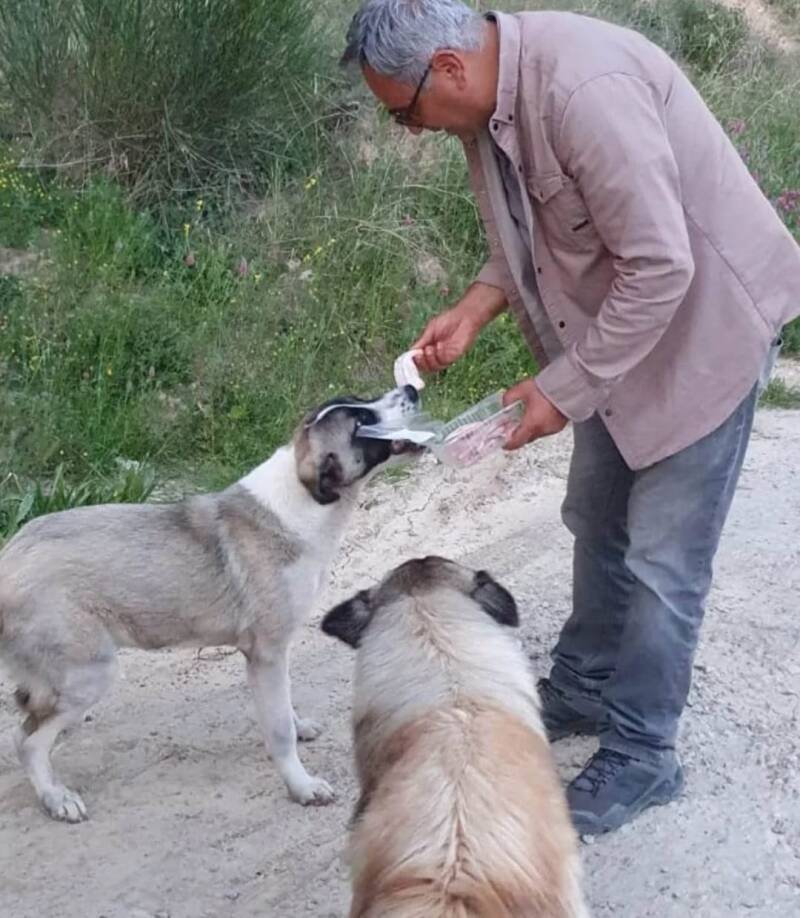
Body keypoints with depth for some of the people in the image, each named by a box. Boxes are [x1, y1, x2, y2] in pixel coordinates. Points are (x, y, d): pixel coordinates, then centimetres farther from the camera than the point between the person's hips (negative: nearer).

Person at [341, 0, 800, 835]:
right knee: (597, 524, 19)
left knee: (662, 555, -2)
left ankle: (640, 757, 14)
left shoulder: (583, 87, -33)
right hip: (613, 327, 9)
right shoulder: (488, 101, -4)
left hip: (702, 321, -9)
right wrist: (471, 312, -4)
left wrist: (565, 388, -24)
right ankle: (583, 689, 37)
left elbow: (660, 266, -31)